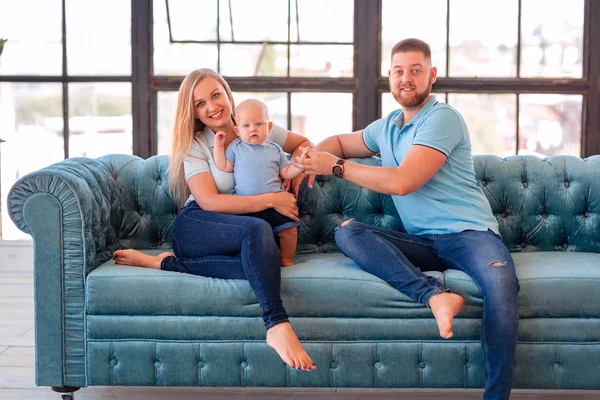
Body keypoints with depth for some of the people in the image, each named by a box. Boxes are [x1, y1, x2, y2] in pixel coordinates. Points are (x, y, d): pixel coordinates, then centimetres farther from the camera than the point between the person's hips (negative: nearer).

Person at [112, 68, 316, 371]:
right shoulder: (195, 144, 5)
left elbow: (304, 144, 31)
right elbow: (209, 201, -9)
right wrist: (272, 200, -13)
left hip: (240, 237, 3)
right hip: (196, 227, -3)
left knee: (258, 264, -38)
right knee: (257, 229, -38)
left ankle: (165, 263, -26)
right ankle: (278, 326, -47)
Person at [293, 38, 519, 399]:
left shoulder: (443, 118, -4)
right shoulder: (386, 128, 19)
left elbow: (403, 182, -14)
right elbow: (339, 142, 37)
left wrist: (336, 167, -6)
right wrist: (310, 159, 12)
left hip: (468, 233, -6)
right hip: (421, 244, 6)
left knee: (501, 283, -38)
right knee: (347, 232, -20)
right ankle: (435, 295, -36)